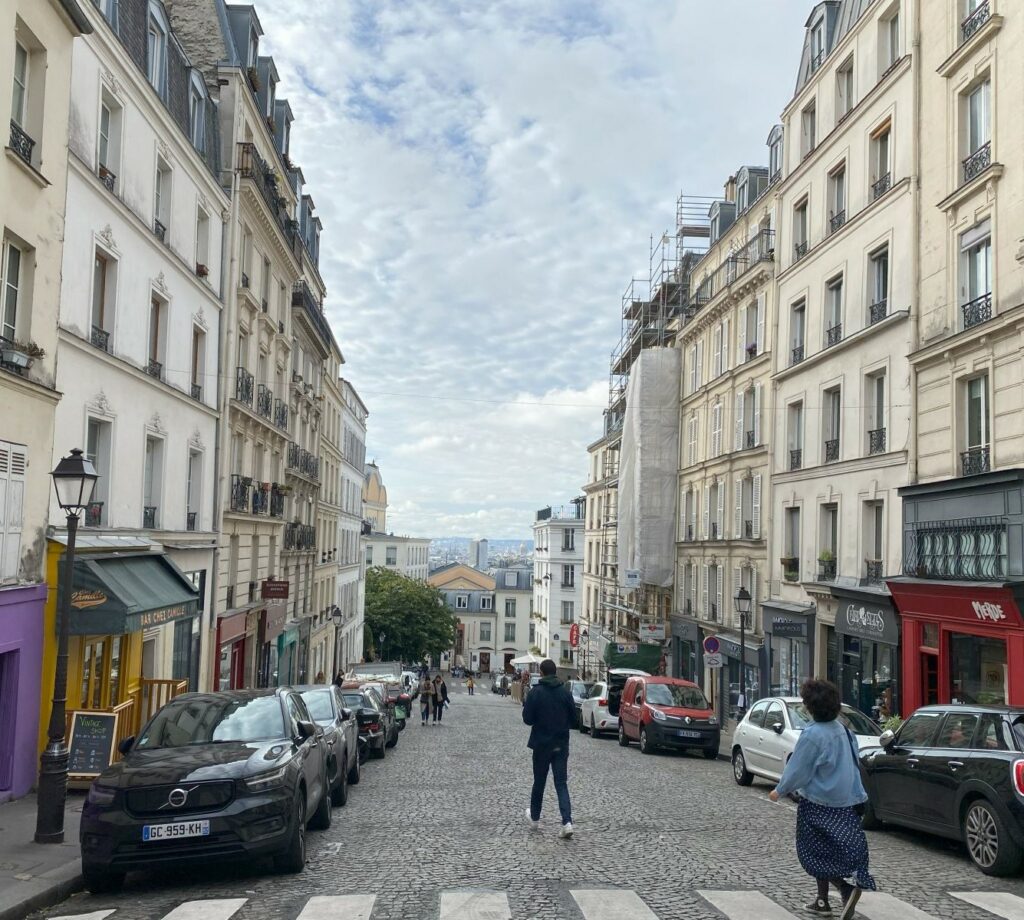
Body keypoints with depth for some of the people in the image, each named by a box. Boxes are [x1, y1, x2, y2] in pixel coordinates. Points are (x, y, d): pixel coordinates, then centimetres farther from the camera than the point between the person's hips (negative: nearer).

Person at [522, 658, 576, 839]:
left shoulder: (536, 692, -13)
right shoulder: (565, 692, -3)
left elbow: (528, 719, -11)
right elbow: (573, 719, 2)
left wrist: (525, 706, 7)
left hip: (541, 744, -2)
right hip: (561, 745, 2)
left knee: (539, 782, 14)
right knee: (561, 783, 3)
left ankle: (535, 818, 30)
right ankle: (567, 822, -12)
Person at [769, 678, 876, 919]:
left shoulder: (813, 734, -21)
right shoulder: (842, 729, 3)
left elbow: (798, 769, -16)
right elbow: (852, 763, 12)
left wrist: (780, 791, -2)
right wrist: (857, 793, 23)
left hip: (819, 804, -8)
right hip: (845, 802, 8)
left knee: (814, 852, 5)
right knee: (830, 850, 16)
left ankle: (847, 886, -12)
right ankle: (823, 900, 21)